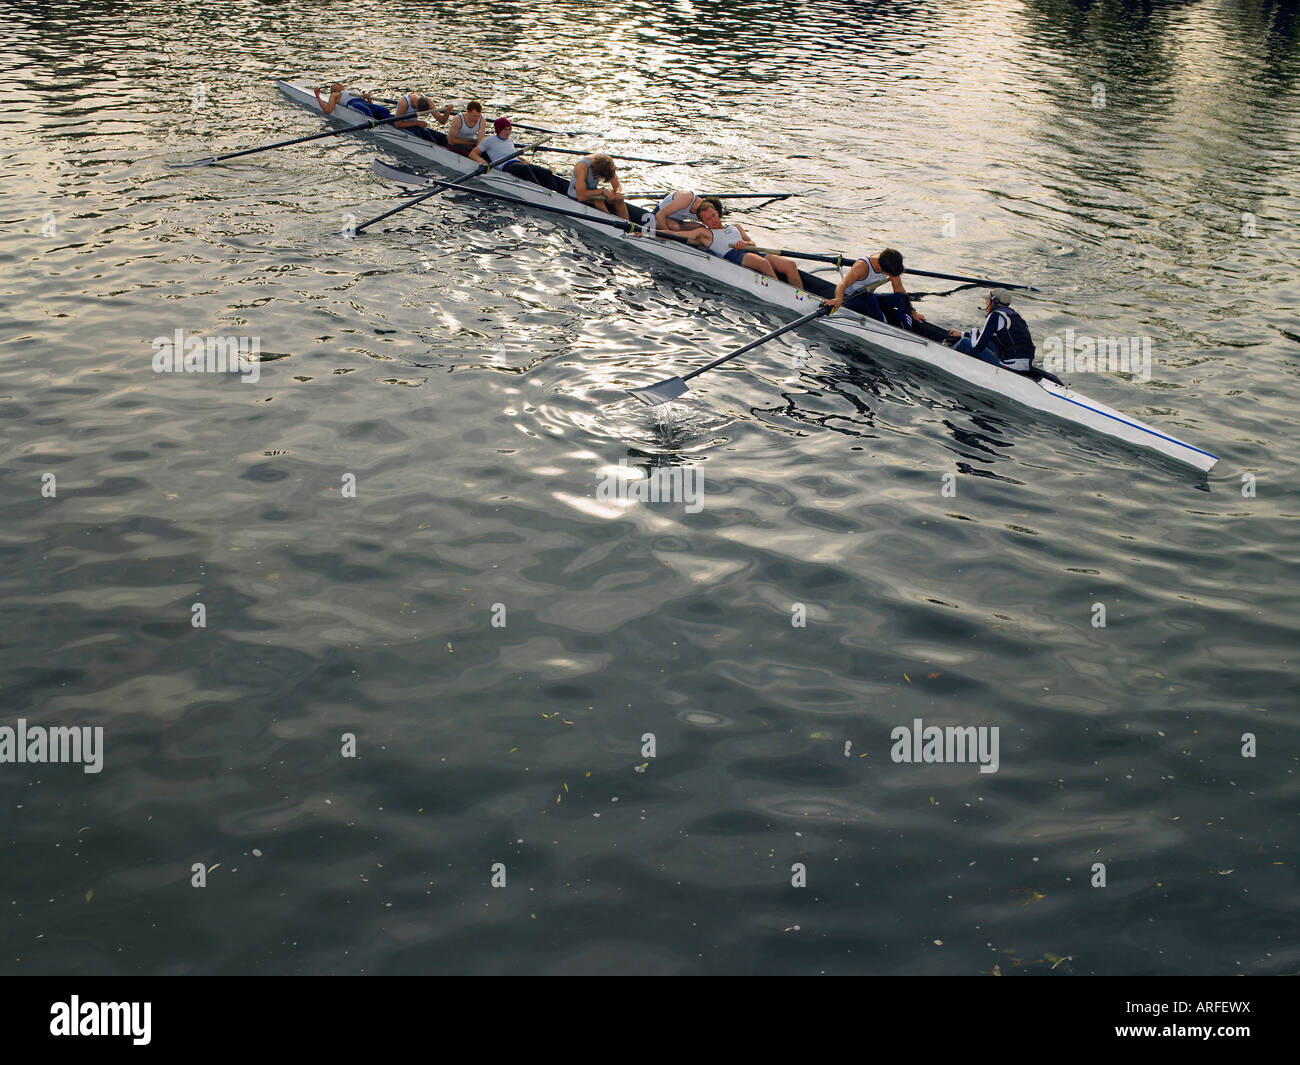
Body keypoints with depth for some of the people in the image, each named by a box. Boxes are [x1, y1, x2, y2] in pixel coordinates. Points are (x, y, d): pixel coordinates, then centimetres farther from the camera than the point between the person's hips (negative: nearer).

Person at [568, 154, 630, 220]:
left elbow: (617, 184, -5)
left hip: (593, 190, 6)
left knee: (619, 199, -14)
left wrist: (618, 192, -28)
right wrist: (603, 191, -36)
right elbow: (580, 196, -37)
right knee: (598, 201, -33)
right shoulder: (582, 166, -32)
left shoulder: (606, 164, -15)